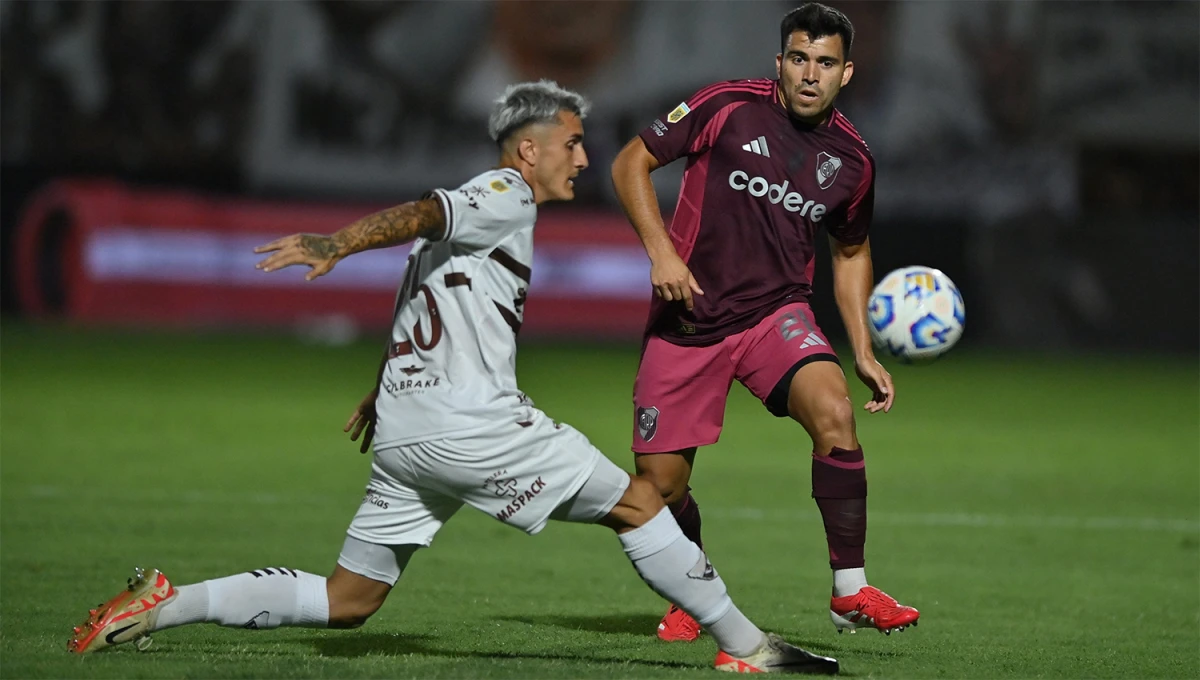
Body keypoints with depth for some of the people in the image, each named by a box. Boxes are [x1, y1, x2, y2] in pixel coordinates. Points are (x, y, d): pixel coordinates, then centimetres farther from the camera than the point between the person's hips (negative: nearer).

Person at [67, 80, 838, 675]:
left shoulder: (463, 214, 27)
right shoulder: (506, 195, -3)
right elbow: (420, 215, -20)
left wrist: (381, 394, 46)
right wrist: (336, 245, -37)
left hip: (402, 433, 9)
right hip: (466, 421, -9)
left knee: (347, 601, 9)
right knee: (638, 502, -2)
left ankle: (162, 605, 2)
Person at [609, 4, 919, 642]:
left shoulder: (851, 159, 3)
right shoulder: (727, 108, -9)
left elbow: (852, 251, 19)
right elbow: (630, 162, -2)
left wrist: (863, 353, 12)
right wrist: (660, 249, -15)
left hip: (777, 313, 1)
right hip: (687, 318, -1)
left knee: (834, 410, -28)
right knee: (661, 482, -2)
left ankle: (851, 593, -20)